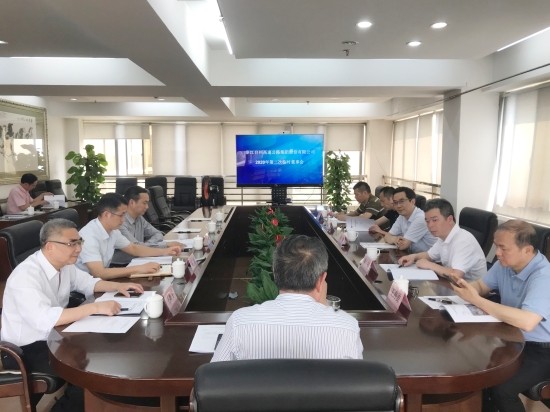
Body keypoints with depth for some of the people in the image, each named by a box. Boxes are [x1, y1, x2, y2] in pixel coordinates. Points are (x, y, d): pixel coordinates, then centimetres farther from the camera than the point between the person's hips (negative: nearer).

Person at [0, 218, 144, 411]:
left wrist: (118, 286, -3)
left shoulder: (64, 264, -3)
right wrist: (95, 307, -41)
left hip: (52, 338, 8)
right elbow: (44, 319, -40)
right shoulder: (26, 275, -27)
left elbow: (87, 283, 14)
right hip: (25, 350, -8)